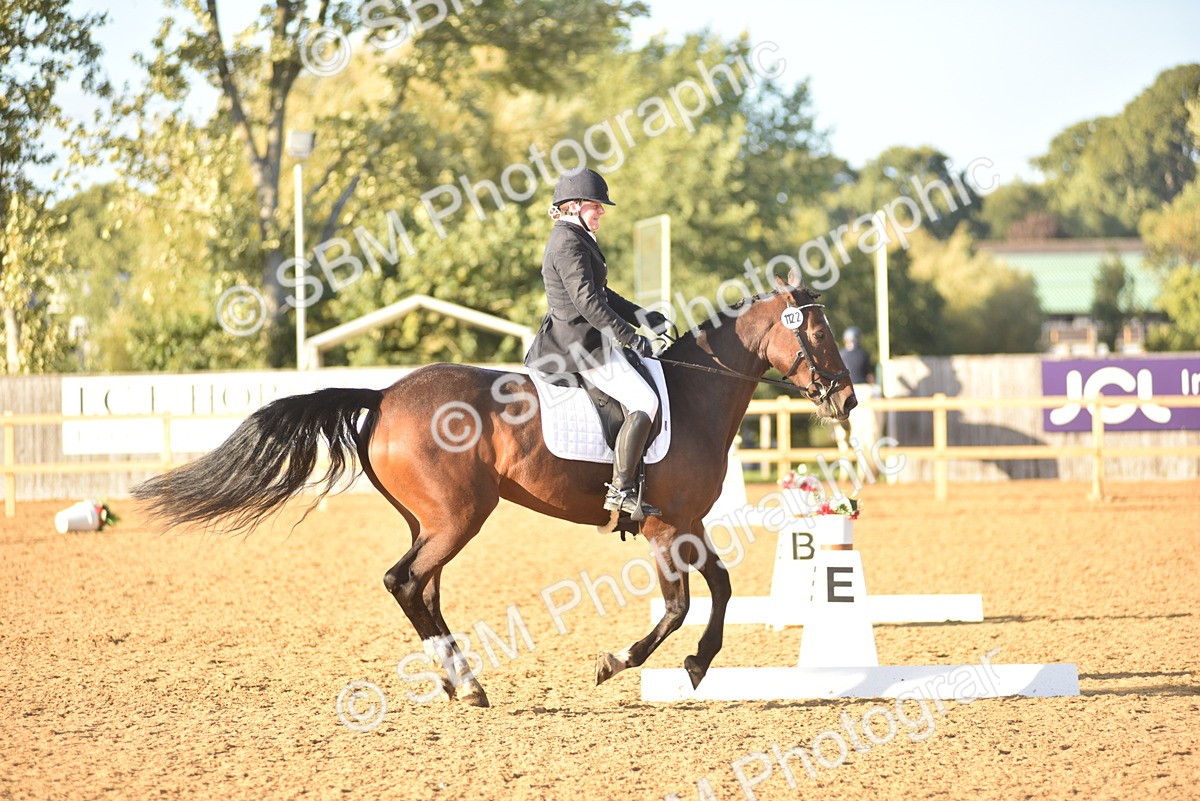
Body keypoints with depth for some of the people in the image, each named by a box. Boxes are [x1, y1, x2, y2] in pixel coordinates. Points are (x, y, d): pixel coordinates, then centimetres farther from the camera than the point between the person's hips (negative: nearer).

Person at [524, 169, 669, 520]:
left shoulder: (577, 239, 18)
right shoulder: (569, 243, -16)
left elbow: (603, 295, 24)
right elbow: (587, 302, -23)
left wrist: (646, 318, 16)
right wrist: (631, 337, -22)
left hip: (571, 341, 11)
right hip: (581, 342, -11)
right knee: (644, 402, -16)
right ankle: (621, 490, -20)